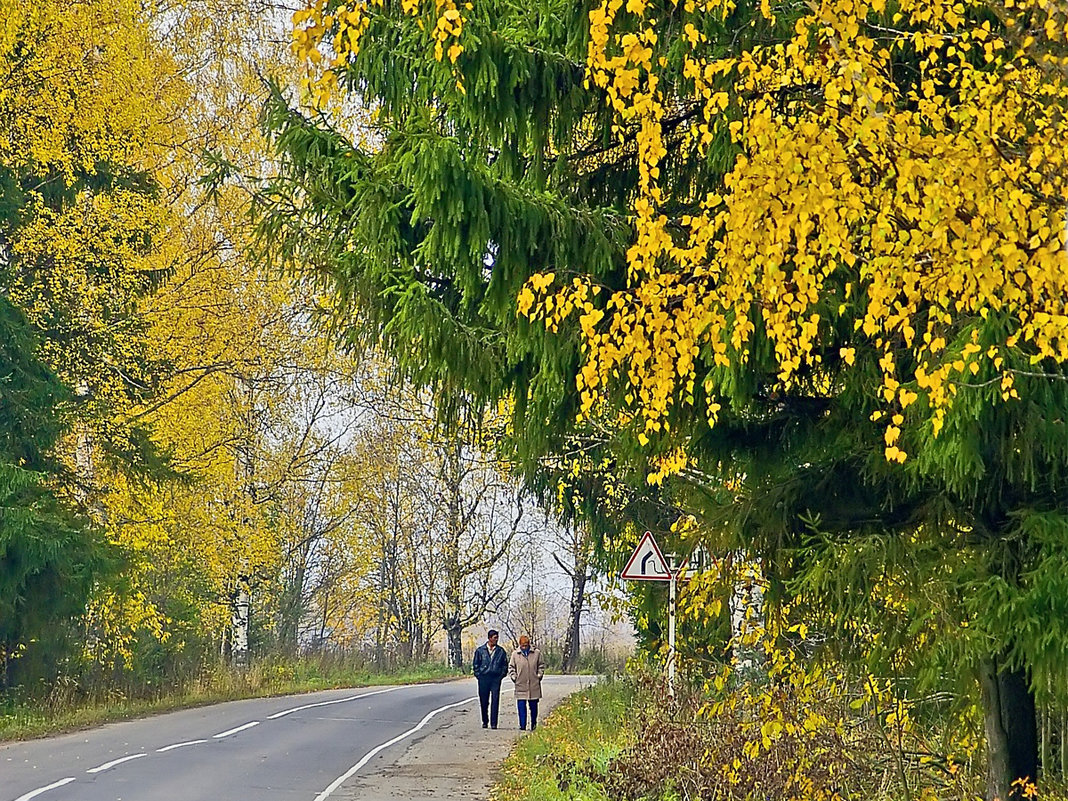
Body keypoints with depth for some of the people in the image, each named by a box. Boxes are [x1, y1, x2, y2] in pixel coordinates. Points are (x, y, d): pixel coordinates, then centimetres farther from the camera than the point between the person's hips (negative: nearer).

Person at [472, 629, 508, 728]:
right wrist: (478, 675, 0)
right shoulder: (480, 650, 5)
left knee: (495, 701, -8)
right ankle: (485, 721, 19)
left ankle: (493, 723, -7)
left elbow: (505, 665, 12)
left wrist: (501, 675, 1)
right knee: (483, 701, 5)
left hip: (496, 678, 0)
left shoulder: (501, 651, 7)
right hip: (483, 678, 0)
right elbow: (475, 664, 9)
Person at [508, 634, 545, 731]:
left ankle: (533, 724, 18)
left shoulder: (537, 653, 3)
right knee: (521, 706, -4)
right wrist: (514, 677, 2)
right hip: (520, 685, 0)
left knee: (533, 706, 7)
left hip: (534, 685, 0)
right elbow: (511, 667, 11)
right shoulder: (515, 654, 3)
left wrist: (539, 676, 3)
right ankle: (522, 725, 0)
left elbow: (541, 665, 13)